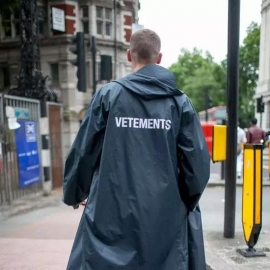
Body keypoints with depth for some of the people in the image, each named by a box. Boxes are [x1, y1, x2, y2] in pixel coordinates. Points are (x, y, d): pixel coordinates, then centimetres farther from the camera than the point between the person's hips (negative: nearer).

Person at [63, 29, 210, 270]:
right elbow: (198, 160, -3)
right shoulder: (180, 101, -1)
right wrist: (187, 201, 15)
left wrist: (74, 193, 15)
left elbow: (84, 150, -2)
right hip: (166, 215, 2)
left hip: (111, 212, -1)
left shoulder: (108, 95, -4)